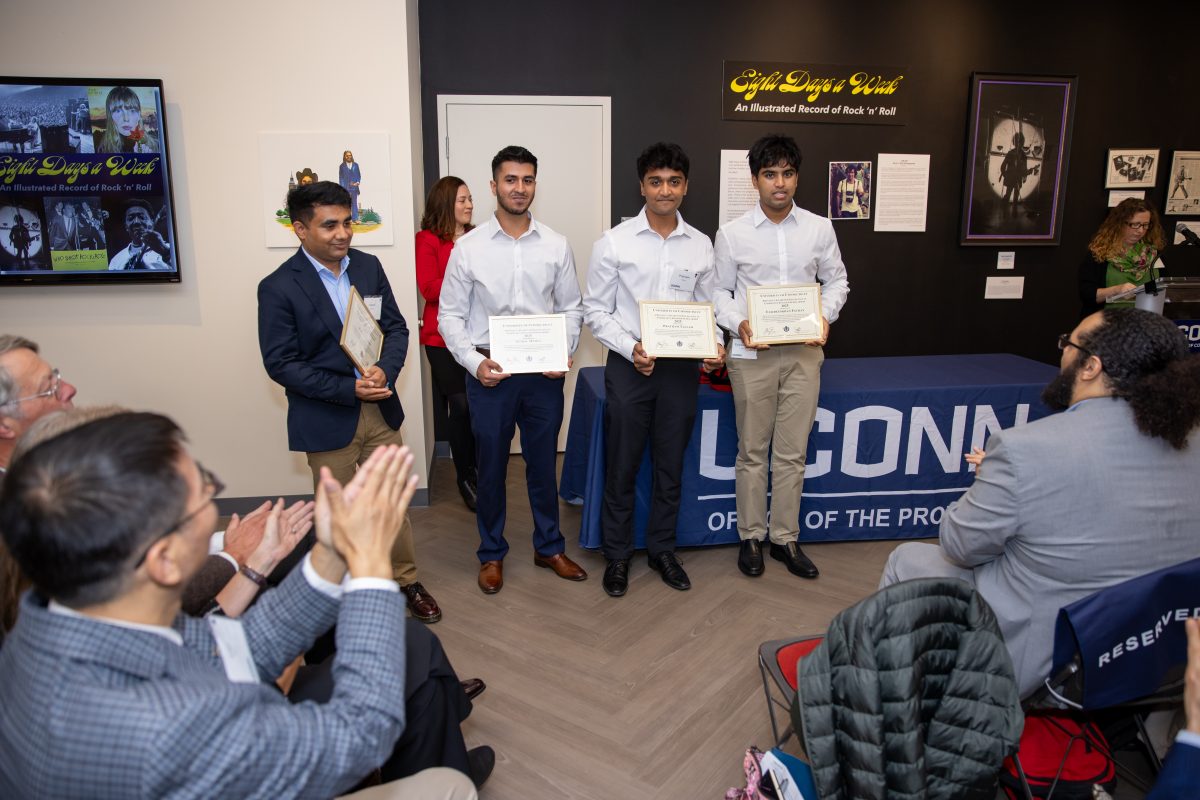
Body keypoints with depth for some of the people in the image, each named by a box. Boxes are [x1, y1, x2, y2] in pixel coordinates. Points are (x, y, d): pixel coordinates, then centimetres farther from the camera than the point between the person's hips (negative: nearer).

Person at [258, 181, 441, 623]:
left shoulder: (368, 267, 0)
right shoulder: (278, 287, -13)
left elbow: (396, 328, 3)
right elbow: (281, 364, -14)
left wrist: (385, 370, -17)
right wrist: (348, 389, -22)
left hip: (380, 409, 4)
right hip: (326, 420, -4)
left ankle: (405, 579, 34)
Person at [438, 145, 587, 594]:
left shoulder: (556, 246, 2)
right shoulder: (468, 248, -3)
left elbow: (571, 308, 7)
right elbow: (449, 315, -1)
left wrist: (563, 353, -8)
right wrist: (474, 362, -13)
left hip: (544, 372, 2)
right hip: (489, 371, -1)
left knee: (543, 464, 14)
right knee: (491, 468, 11)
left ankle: (549, 547, 33)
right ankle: (492, 554, 29)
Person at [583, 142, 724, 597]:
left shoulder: (701, 245, 5)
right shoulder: (614, 243, -4)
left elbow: (706, 309, 11)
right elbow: (595, 311, -3)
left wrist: (714, 347, -8)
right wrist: (631, 348, -16)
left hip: (681, 367, 3)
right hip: (629, 366, -2)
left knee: (671, 467, 13)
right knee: (621, 468, 7)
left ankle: (662, 550, 31)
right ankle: (617, 555, 25)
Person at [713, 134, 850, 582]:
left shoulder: (819, 229, 4)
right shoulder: (732, 233, -1)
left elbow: (837, 281, 12)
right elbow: (719, 291, 4)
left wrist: (825, 315, -6)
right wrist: (739, 324, -14)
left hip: (803, 352, 2)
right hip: (753, 353, -1)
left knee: (793, 452, 8)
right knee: (753, 451, 7)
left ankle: (785, 538, 22)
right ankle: (751, 537, 22)